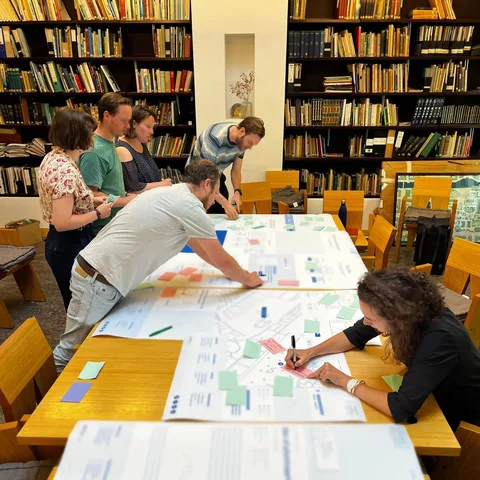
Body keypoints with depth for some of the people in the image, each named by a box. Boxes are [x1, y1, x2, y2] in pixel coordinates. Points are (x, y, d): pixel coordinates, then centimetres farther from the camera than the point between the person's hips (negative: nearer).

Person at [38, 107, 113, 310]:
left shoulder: (52, 157, 5)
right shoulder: (66, 170, -26)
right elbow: (62, 223, -28)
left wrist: (91, 201, 7)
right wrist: (97, 213, -16)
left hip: (61, 243, 10)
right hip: (70, 245, -10)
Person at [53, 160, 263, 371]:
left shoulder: (171, 194, 14)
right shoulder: (190, 207, -16)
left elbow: (197, 244, 24)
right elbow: (222, 260, -7)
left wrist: (235, 272, 27)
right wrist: (248, 279, 12)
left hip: (96, 270, 10)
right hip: (98, 279, -10)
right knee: (72, 351, 5)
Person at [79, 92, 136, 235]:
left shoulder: (110, 143, 8)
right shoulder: (94, 151, -22)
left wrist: (126, 196, 5)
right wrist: (126, 201, -18)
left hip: (116, 223, 9)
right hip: (103, 228, -9)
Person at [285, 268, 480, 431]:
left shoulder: (440, 339, -41)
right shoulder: (406, 311, -21)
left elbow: (401, 409, -42)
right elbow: (356, 335, -5)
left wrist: (345, 381, -32)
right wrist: (310, 352, -14)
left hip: (464, 416, -5)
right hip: (432, 395, 5)